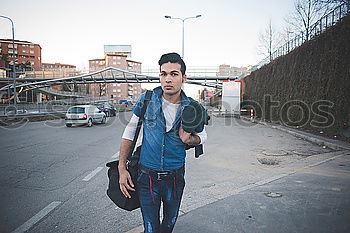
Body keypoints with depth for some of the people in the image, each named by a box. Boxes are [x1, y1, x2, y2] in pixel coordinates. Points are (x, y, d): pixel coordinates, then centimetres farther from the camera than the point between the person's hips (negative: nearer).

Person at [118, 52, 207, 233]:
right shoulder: (146, 99, -10)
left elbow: (202, 136, 8)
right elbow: (130, 131, -1)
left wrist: (189, 139, -17)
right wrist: (122, 168, -4)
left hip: (175, 176, 2)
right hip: (147, 175, -1)